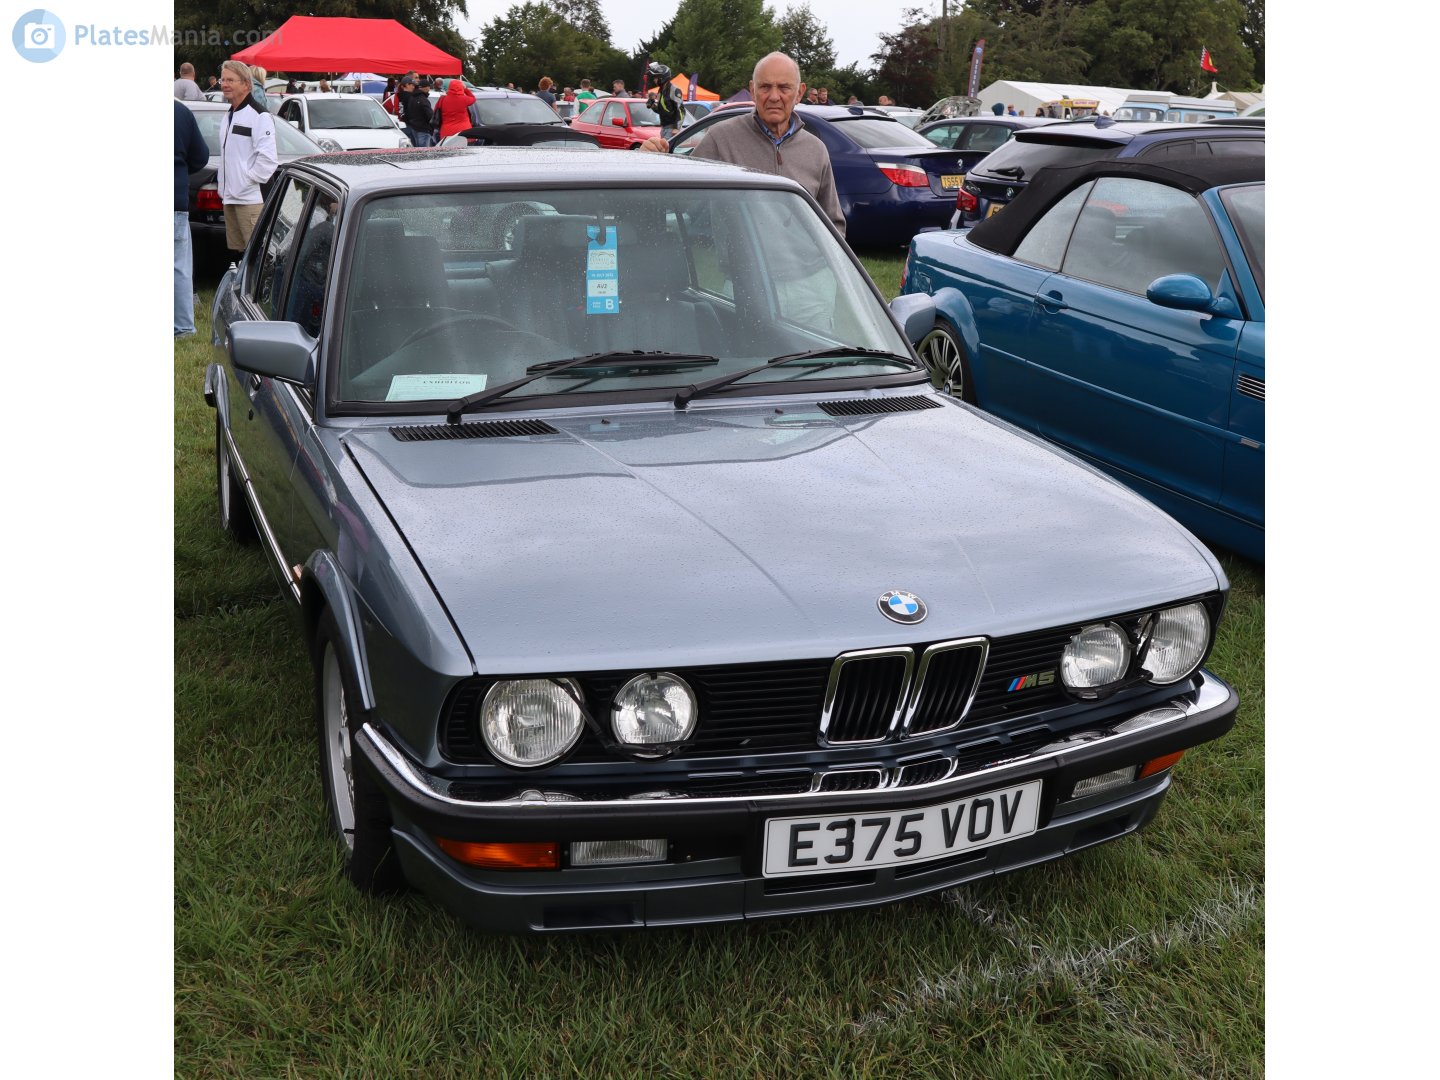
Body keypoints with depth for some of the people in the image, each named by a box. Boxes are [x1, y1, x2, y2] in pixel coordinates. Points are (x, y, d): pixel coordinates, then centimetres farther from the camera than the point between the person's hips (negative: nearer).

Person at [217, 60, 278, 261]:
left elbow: (267, 157, -17)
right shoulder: (229, 116, 20)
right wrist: (221, 180, 16)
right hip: (229, 197, 9)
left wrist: (249, 180, -16)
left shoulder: (260, 116, -10)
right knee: (235, 251, 13)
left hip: (250, 198, -9)